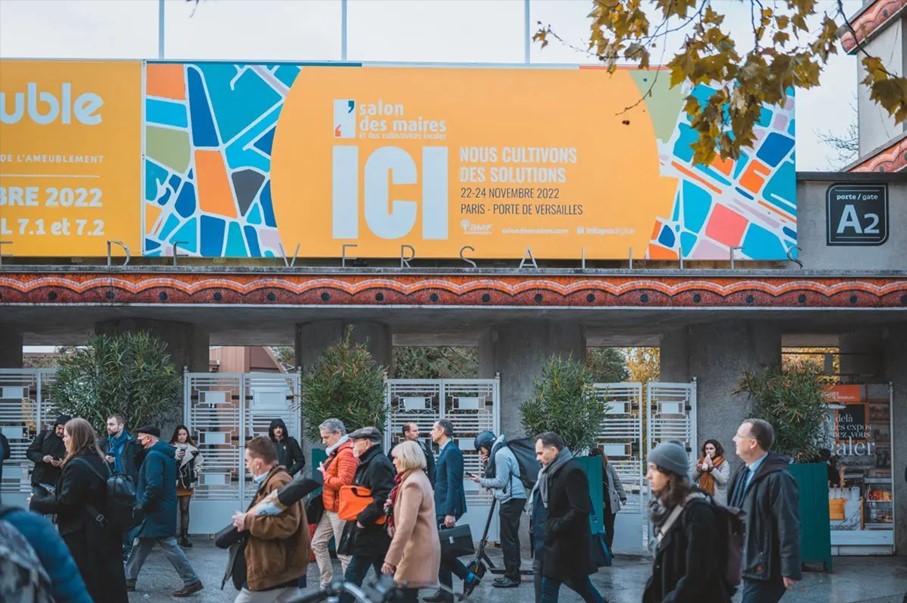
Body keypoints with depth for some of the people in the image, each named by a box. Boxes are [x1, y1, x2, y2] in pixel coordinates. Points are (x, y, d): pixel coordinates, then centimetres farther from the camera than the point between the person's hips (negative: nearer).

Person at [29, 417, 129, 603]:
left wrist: (37, 502, -6)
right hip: (104, 533, 9)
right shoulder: (98, 461, 10)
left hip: (82, 538, -9)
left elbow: (65, 503, -19)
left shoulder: (77, 465, -18)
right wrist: (54, 495, 17)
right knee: (108, 585, 12)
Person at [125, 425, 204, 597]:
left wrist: (142, 506, -15)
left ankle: (191, 581, -4)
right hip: (165, 507, 10)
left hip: (157, 510, -10)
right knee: (141, 545, 15)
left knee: (169, 546, -6)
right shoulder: (167, 454, 14)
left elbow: (153, 485, -26)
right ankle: (129, 580, 22)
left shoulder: (154, 455, -17)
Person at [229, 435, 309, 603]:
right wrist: (249, 520, 6)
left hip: (272, 570, -10)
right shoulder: (273, 481, 16)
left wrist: (248, 522, -20)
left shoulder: (278, 484, -18)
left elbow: (285, 524, -28)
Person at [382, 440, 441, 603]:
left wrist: (390, 559, -26)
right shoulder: (419, 477, 15)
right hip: (420, 547, 10)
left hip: (416, 550, -10)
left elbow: (406, 525, -25)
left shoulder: (412, 483, -18)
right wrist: (394, 507, 11)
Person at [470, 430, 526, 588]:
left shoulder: (501, 454, -16)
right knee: (510, 538, 14)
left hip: (512, 499, -11)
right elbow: (497, 475, 17)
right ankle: (512, 574, 19)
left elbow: (501, 481, -18)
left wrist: (481, 481, -9)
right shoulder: (499, 452, 16)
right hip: (511, 499, 11)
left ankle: (512, 577, -5)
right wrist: (487, 463, 5)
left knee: (508, 538, -8)